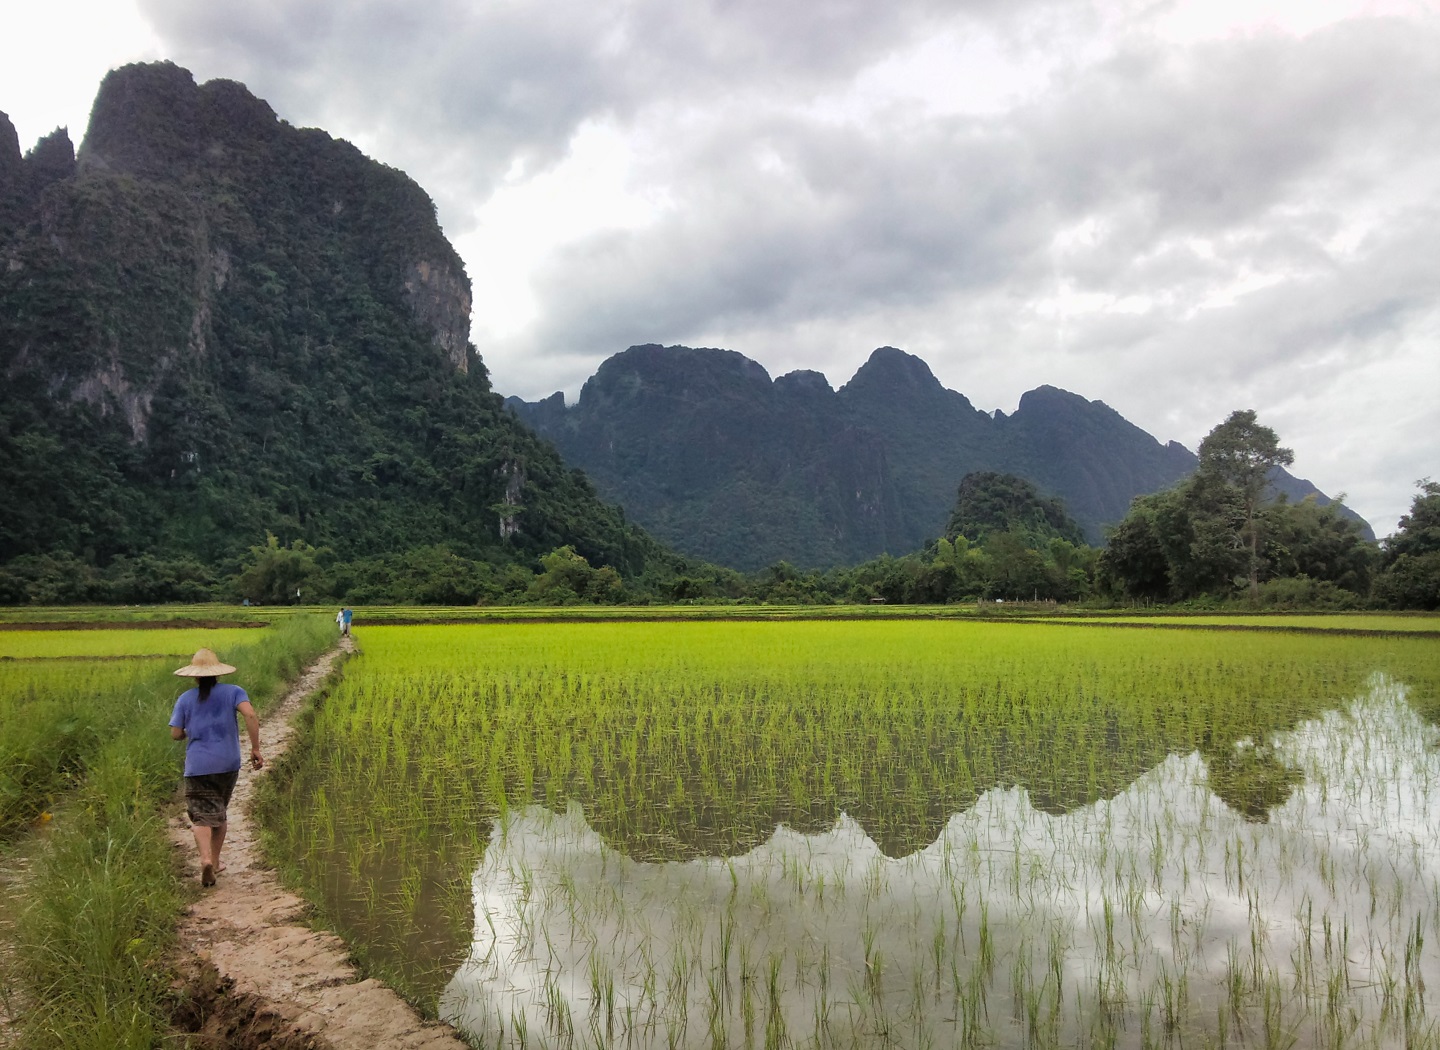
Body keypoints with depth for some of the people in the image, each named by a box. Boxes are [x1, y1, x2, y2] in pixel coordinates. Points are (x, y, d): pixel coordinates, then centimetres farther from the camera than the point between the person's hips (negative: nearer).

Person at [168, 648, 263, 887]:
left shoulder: (185, 699, 3)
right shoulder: (233, 692, 1)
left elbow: (175, 734, 0)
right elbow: (251, 715, -15)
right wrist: (256, 748, -11)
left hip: (198, 766, -1)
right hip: (228, 764, 2)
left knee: (201, 816, -3)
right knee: (220, 812, 18)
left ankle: (205, 858, -26)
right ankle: (215, 861, 25)